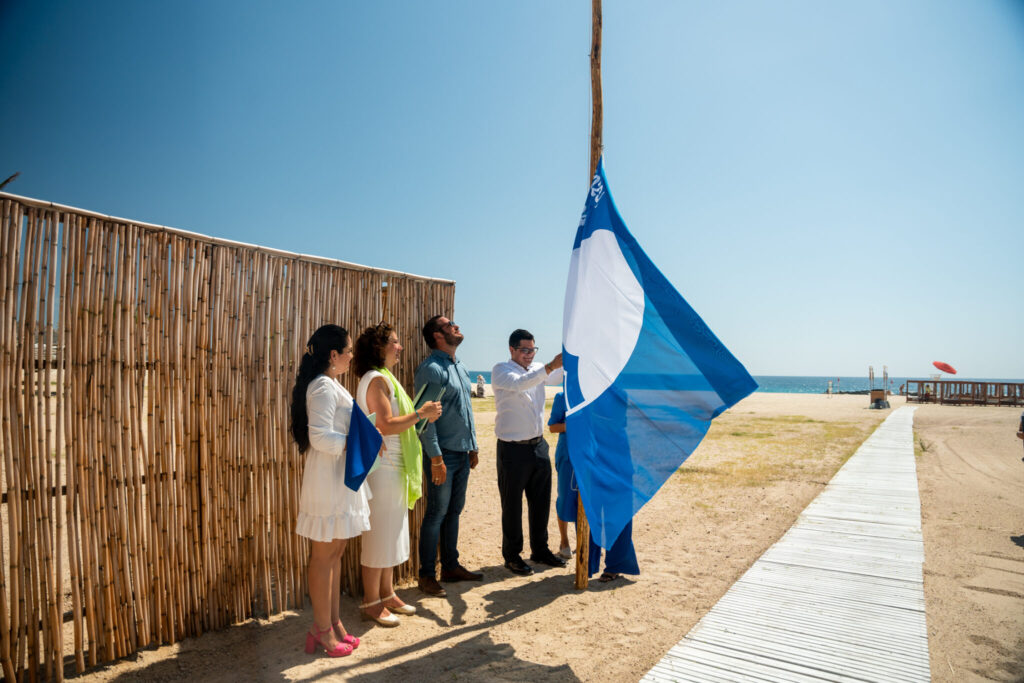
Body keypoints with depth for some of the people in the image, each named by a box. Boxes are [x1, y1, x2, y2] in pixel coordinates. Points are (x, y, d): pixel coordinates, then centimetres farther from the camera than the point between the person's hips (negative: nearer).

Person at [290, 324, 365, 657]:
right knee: (323, 555, 2)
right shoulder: (323, 387, -17)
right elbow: (320, 436, -25)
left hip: (340, 479, 10)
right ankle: (322, 630, 15)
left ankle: (334, 623, 27)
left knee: (335, 552, 16)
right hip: (327, 481, -10)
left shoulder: (331, 385, 15)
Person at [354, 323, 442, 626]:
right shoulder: (377, 379, -16)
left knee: (391, 534, 17)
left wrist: (421, 415, 10)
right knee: (379, 535, 0)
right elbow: (386, 425, -24)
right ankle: (371, 603, 14)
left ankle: (386, 594, 29)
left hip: (393, 468, 10)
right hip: (381, 468, -10)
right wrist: (420, 413, -16)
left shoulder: (384, 378, 16)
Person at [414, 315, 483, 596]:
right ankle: (426, 575, 13)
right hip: (443, 454, -8)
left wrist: (473, 446, 16)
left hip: (462, 454, 8)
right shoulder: (431, 368, -14)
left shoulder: (459, 367, 14)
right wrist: (436, 457, -20)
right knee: (437, 514, 0)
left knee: (454, 511, 16)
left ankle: (451, 566, 28)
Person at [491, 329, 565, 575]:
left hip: (538, 445, 6)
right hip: (513, 449, -6)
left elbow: (558, 377, 1)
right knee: (512, 505, 5)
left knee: (541, 501, 15)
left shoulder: (536, 368, 10)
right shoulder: (500, 370, -8)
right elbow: (520, 383, -28)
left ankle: (540, 550, 31)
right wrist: (550, 366, -37)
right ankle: (512, 556, 20)